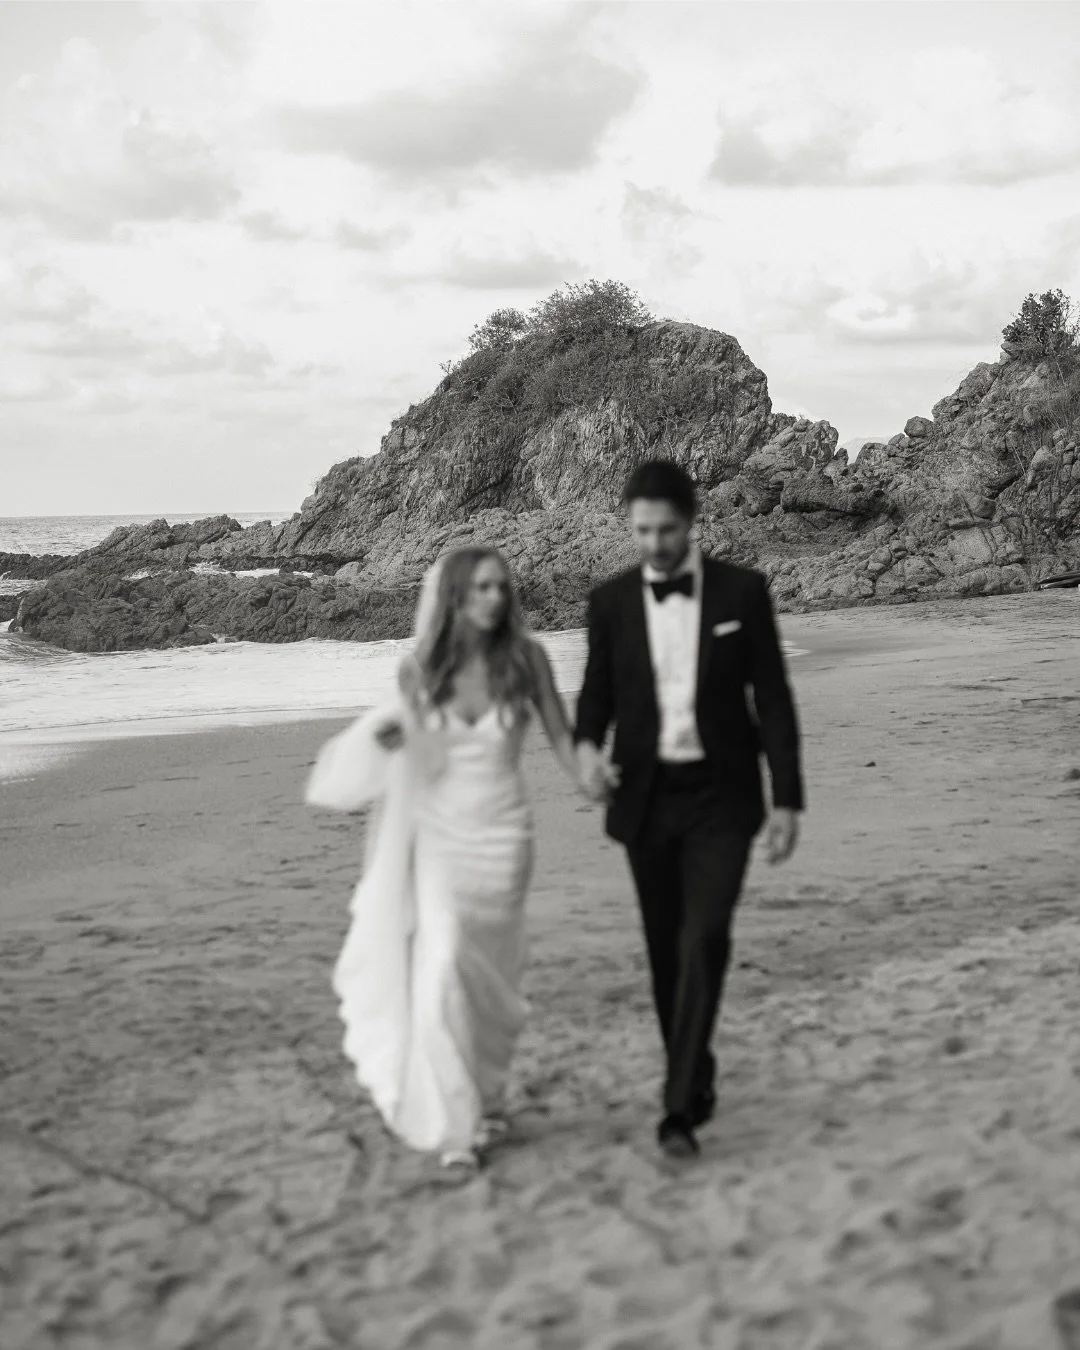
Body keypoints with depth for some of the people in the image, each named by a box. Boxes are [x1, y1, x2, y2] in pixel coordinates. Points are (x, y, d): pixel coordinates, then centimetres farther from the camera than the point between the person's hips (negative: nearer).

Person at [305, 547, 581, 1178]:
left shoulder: (527, 657, -8)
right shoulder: (419, 669, -5)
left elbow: (560, 733, 0)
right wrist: (387, 738, -11)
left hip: (503, 836, 0)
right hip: (438, 835, 0)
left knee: (492, 973, 12)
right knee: (442, 968, -12)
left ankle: (488, 1094, 37)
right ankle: (457, 1124, -2)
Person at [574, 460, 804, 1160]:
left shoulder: (743, 591, -4)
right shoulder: (610, 602, 1)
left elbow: (772, 698, -1)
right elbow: (598, 693, 10)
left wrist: (788, 801, -5)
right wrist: (588, 746, -13)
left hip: (721, 795, -2)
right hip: (647, 799, 3)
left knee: (705, 940, -16)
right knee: (667, 949, 9)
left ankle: (680, 1106, -14)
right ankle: (696, 1077, 28)